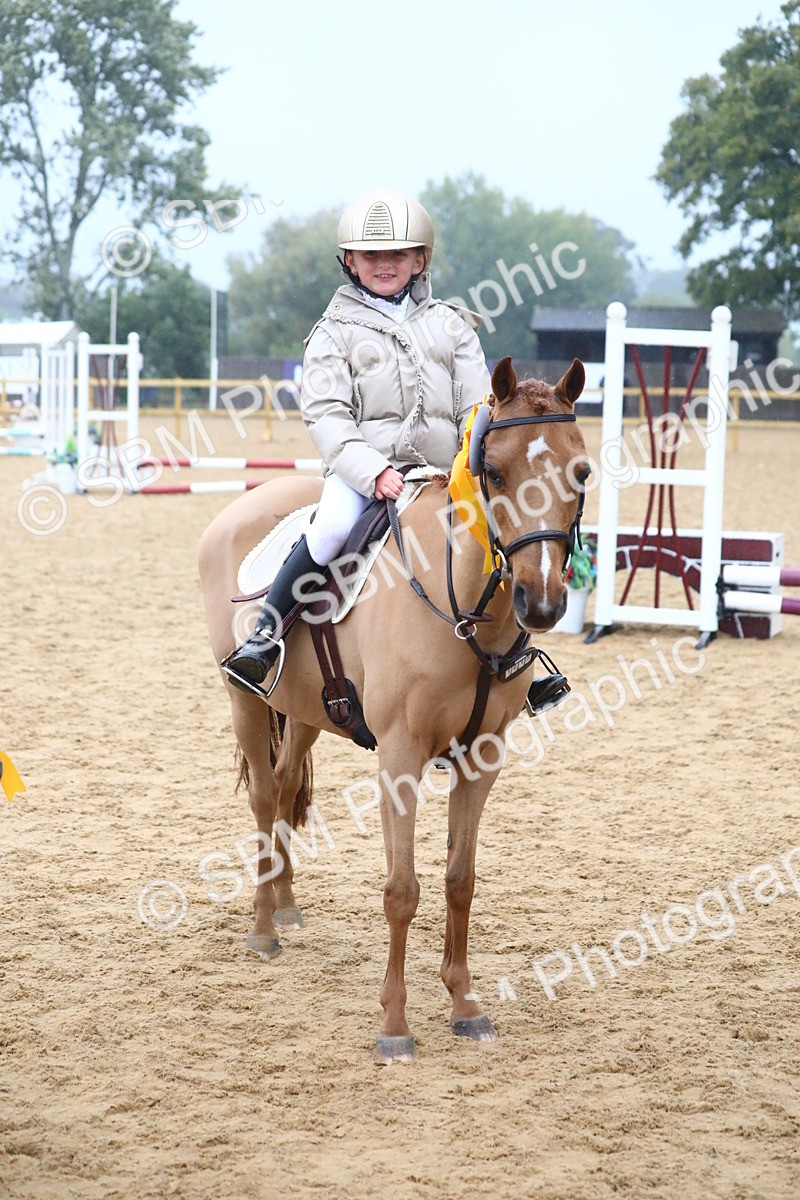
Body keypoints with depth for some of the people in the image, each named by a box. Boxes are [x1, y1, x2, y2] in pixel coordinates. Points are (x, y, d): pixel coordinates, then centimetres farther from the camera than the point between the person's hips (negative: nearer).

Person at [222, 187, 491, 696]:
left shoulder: (451, 325, 16)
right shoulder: (336, 332, 7)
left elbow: (475, 408, 10)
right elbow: (327, 415, -4)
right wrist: (373, 471, -20)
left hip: (444, 473, 3)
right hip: (363, 468, -3)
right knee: (334, 526, -33)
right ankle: (264, 636, -20)